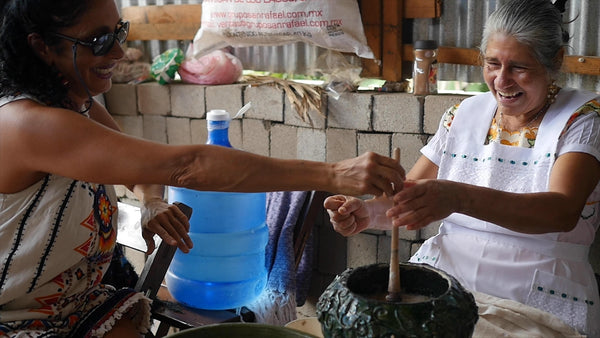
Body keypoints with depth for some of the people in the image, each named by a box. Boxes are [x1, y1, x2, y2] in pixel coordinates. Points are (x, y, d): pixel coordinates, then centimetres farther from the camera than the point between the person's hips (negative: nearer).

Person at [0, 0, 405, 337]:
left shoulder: (80, 105, 0)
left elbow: (144, 166, 15)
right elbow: (184, 165, -36)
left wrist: (151, 201, -11)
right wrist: (332, 175, -36)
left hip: (80, 303, 7)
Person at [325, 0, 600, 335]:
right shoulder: (464, 114, 9)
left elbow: (564, 211, -21)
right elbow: (406, 198, 9)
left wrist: (459, 197, -38)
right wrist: (366, 212, -16)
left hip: (538, 298, -4)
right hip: (444, 277, 4)